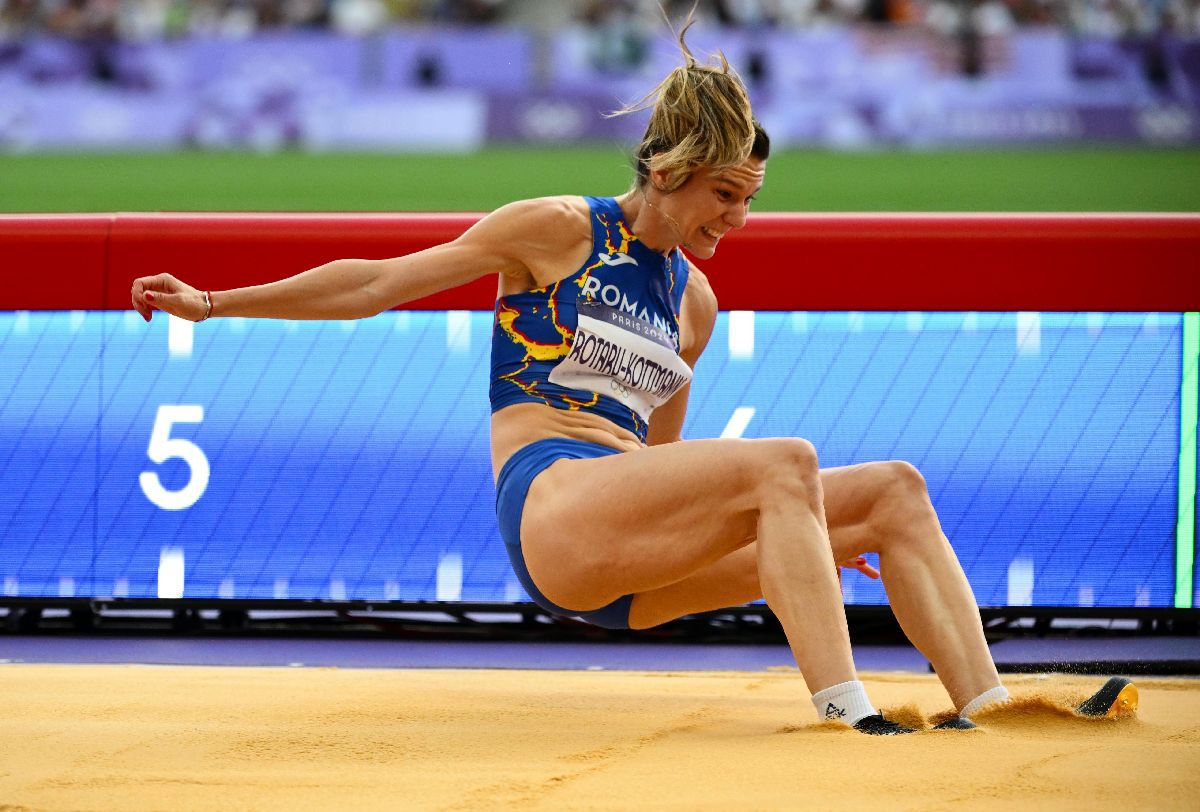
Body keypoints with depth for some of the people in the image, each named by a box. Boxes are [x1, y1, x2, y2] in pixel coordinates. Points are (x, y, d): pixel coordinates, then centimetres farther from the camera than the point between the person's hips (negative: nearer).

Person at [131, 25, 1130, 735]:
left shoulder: (693, 303, 21)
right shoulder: (556, 232, 4)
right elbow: (377, 285, 6)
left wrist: (813, 539, 24)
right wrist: (216, 303, 3)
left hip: (633, 570, 7)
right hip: (549, 506, -7)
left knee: (896, 489, -7)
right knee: (784, 458, -31)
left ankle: (990, 711, -23)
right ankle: (848, 717, -43)